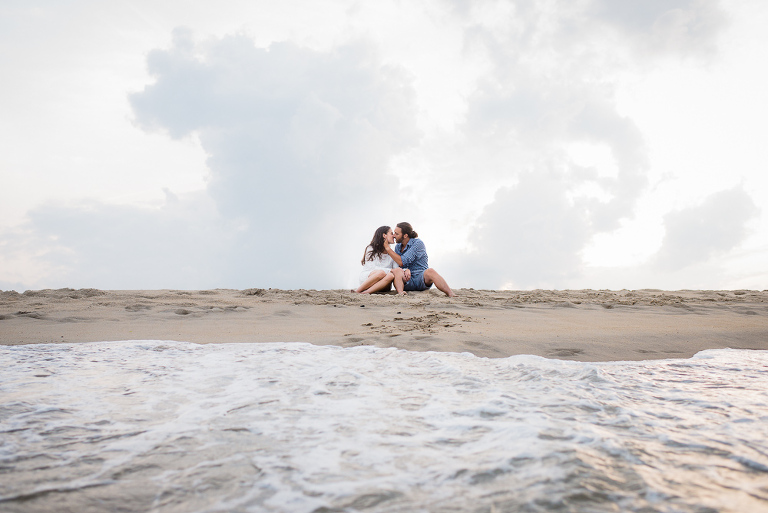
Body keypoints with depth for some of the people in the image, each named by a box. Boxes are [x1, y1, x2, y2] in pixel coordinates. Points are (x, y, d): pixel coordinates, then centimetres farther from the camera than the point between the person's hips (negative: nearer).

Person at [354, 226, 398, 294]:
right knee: (381, 272, -35)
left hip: (382, 286, 4)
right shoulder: (371, 249, 1)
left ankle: (364, 292, -40)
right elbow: (372, 268, -12)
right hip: (366, 278, -3)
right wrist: (390, 270, -21)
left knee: (391, 275, -30)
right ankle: (357, 291, -30)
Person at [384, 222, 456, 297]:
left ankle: (451, 295, -45)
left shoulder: (418, 243, -6)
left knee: (430, 271, -37)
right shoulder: (398, 247, 14)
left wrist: (388, 248, -10)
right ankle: (400, 294, -52)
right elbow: (399, 266, 6)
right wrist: (406, 270, -18)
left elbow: (402, 262, -15)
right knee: (396, 270, -28)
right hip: (407, 282, 4)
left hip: (421, 279, -3)